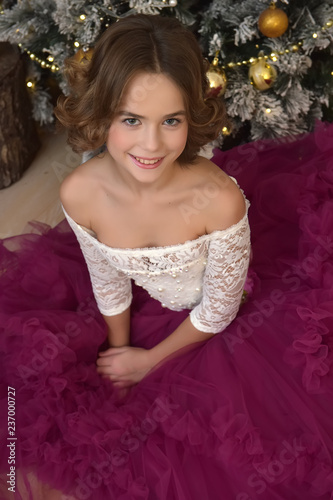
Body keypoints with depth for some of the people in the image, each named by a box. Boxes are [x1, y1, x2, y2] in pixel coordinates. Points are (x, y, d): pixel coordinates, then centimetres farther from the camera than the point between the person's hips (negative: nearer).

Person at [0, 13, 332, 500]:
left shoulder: (220, 199, -37)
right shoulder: (79, 194, -27)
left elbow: (218, 312, -20)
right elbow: (110, 287, -8)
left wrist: (152, 361, -8)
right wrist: (120, 359, 2)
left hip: (214, 327, -2)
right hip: (145, 311, 3)